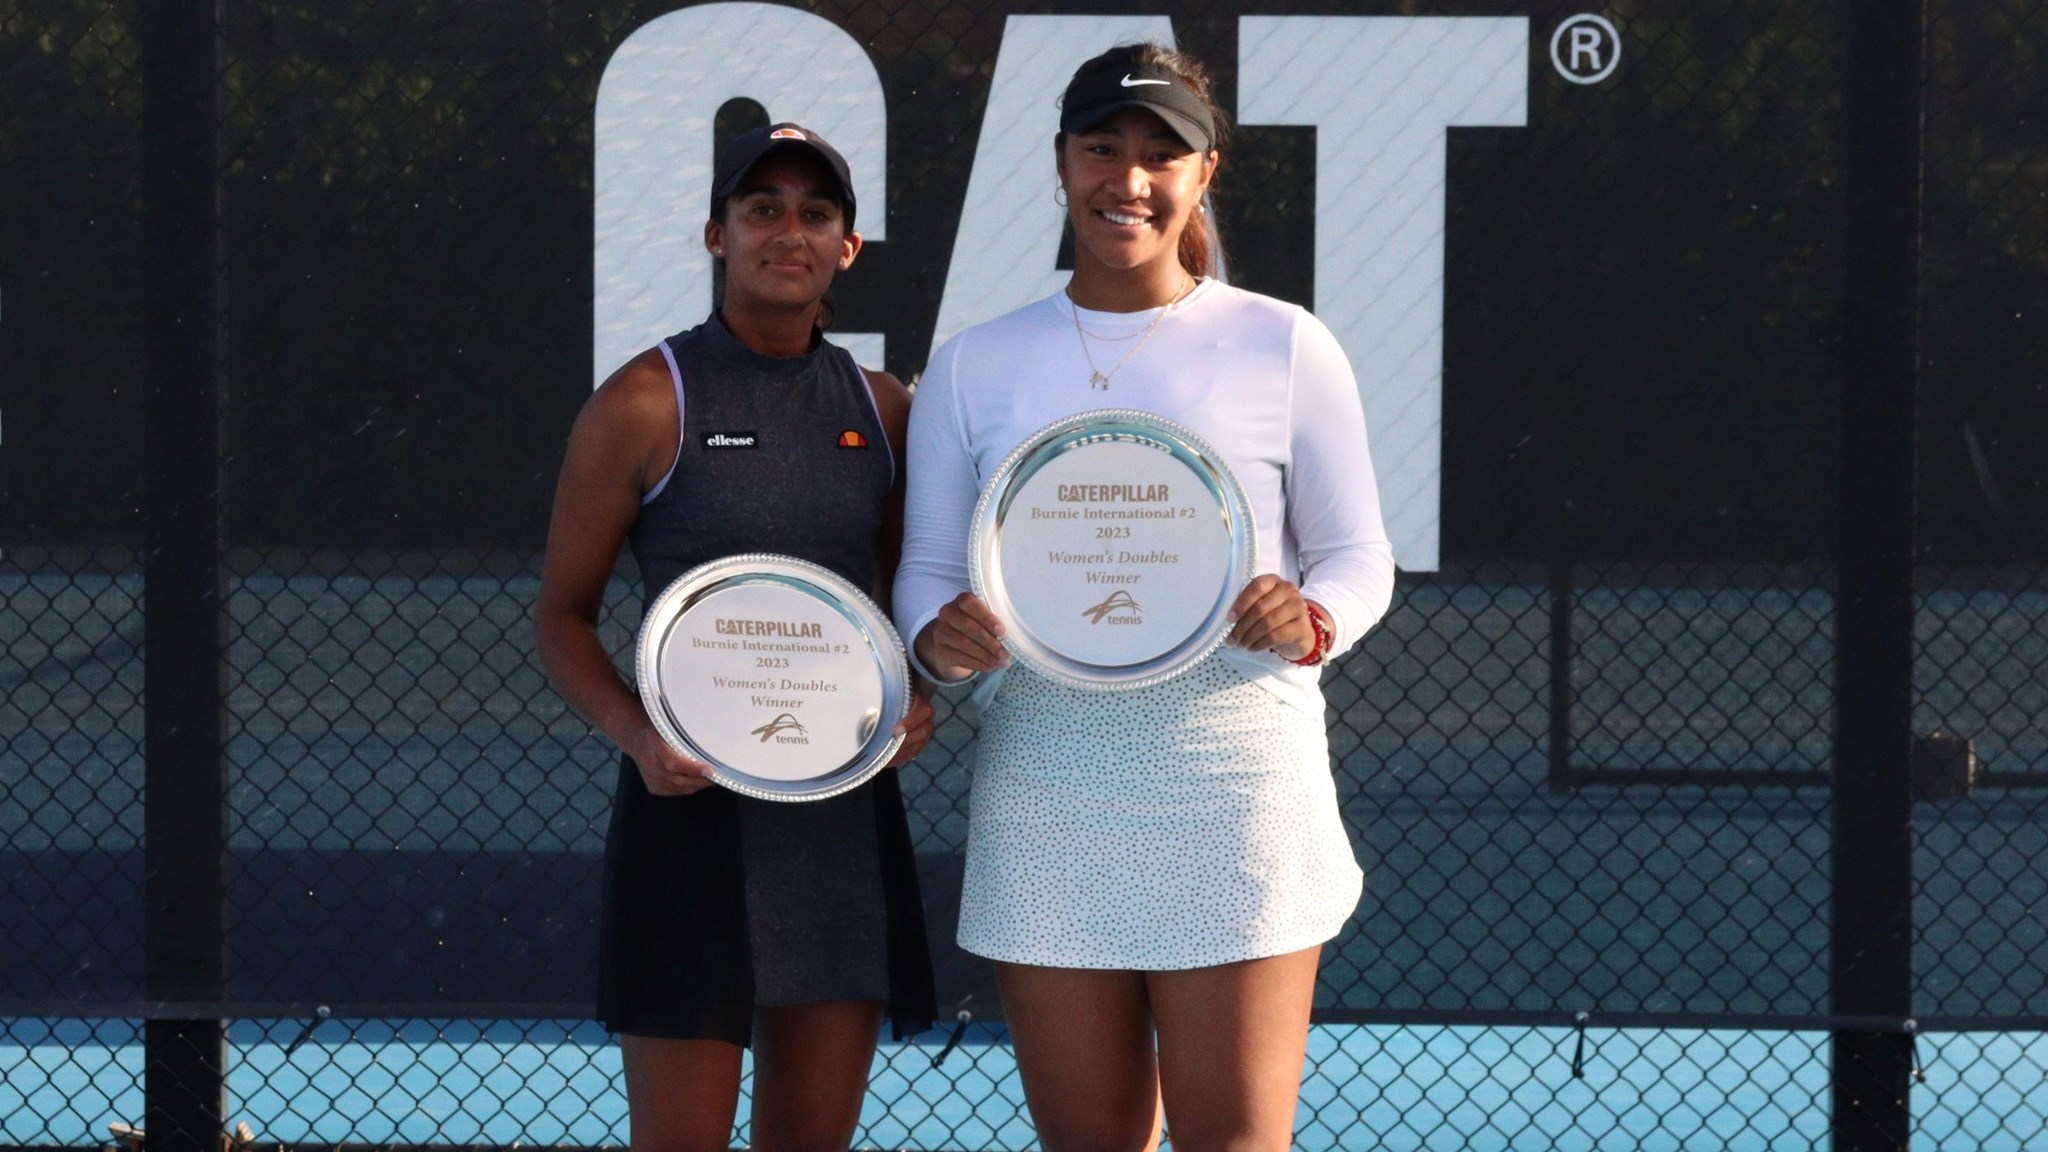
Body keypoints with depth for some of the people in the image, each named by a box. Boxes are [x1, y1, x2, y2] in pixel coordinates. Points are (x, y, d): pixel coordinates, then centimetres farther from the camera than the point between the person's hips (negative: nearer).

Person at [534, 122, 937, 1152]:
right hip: (694, 801, -5)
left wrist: (913, 699, -1)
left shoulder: (880, 409, 9)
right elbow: (563, 616, 0)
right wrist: (636, 734, -17)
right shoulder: (646, 403, -4)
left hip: (847, 812, 5)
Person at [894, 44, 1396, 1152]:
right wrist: (940, 635, -13)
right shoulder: (973, 365, 9)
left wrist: (1312, 618, -17)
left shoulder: (1285, 346, 3)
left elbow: (1358, 554, 6)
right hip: (1045, 796, 2)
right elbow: (927, 569, 10)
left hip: (1237, 787, -2)